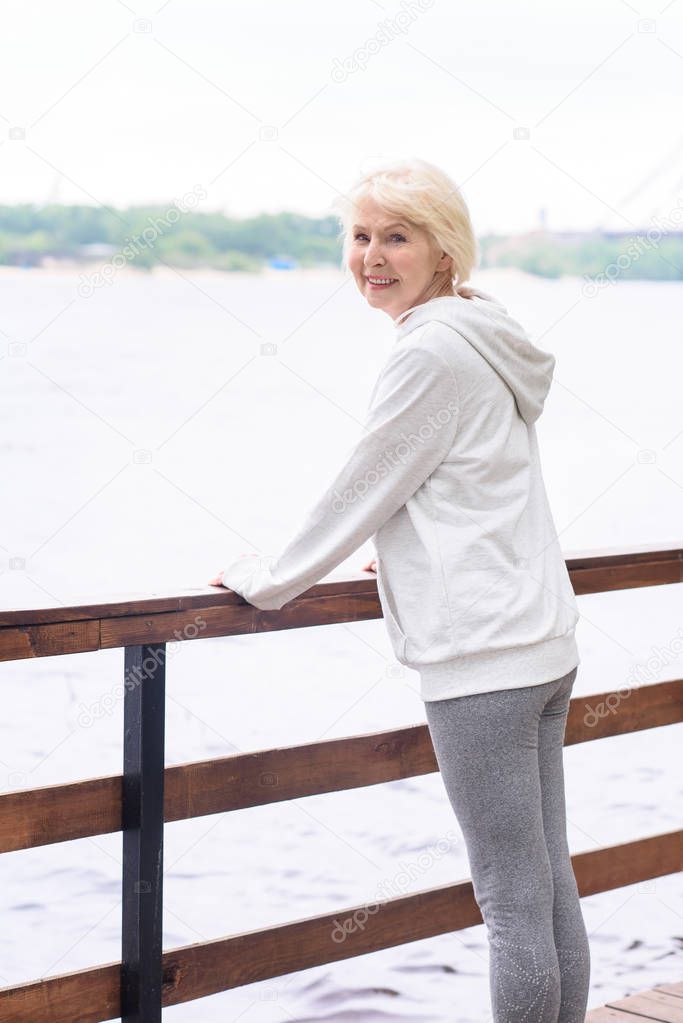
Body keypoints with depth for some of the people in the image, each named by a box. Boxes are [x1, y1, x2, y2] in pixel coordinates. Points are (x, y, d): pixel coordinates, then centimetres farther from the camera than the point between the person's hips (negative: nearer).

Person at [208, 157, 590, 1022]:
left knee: (513, 900, -3)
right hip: (544, 640, 10)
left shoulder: (431, 351, -14)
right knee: (550, 882, 13)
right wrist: (412, 555, 39)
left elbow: (360, 491, -9)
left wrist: (270, 580, 3)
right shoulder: (485, 335, 15)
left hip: (480, 656, -10)